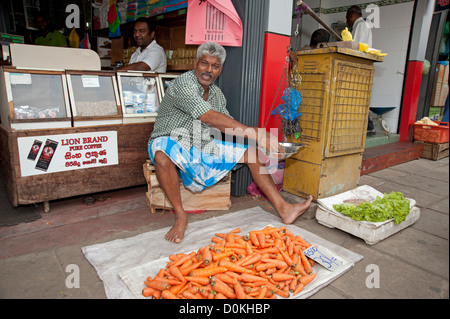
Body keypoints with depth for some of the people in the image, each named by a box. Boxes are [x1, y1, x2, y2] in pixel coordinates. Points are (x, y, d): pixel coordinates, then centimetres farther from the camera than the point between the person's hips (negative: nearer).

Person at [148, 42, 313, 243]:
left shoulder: (217, 94, 8)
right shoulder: (183, 84, -19)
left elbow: (228, 125, 10)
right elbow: (210, 118, -32)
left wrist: (260, 141, -5)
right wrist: (254, 134, -34)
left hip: (204, 148, 7)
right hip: (172, 144, -7)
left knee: (251, 152, -1)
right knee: (162, 152, -43)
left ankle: (283, 208, -4)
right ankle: (180, 215, -23)